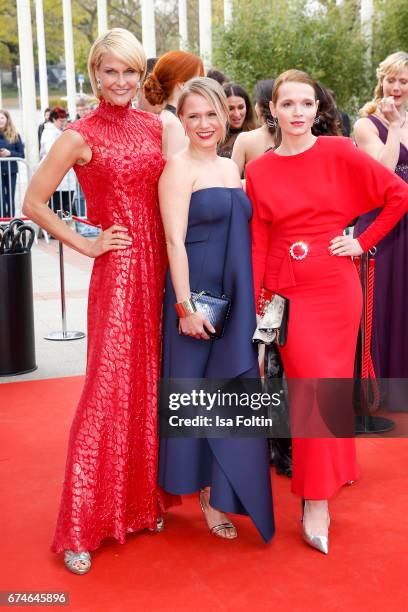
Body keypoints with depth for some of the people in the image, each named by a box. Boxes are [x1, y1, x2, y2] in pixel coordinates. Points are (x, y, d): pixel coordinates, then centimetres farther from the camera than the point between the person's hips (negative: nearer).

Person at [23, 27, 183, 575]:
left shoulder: (155, 126, 10)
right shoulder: (80, 136, -6)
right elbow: (34, 203, -8)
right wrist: (85, 245, -7)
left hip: (160, 265, 5)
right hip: (118, 270, -5)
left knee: (152, 382, 10)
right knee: (110, 386, -5)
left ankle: (145, 498, 26)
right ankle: (81, 528, 6)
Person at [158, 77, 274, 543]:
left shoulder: (230, 168, 14)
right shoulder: (179, 167, -8)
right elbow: (175, 240, -14)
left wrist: (252, 301, 15)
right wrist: (186, 305, -19)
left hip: (235, 298, 7)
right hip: (197, 295, -7)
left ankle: (215, 494, 25)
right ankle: (210, 493, 19)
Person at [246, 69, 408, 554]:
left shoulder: (338, 153, -1)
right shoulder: (258, 172, 4)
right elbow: (257, 244, 5)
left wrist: (363, 242, -2)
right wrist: (254, 302, 0)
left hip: (335, 287, 0)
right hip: (287, 292, 0)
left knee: (324, 388, 4)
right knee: (313, 386, -8)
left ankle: (316, 498, 21)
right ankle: (317, 500, 6)